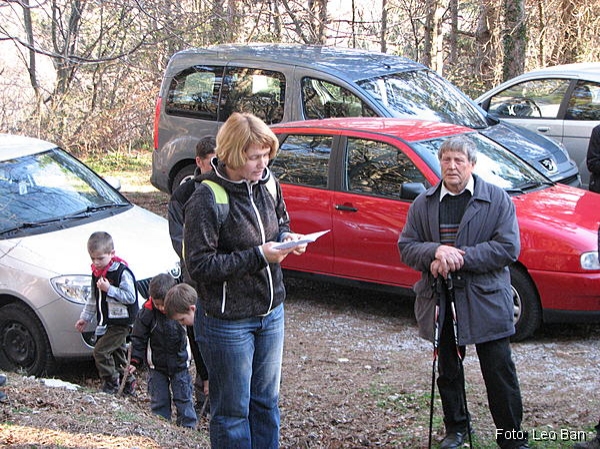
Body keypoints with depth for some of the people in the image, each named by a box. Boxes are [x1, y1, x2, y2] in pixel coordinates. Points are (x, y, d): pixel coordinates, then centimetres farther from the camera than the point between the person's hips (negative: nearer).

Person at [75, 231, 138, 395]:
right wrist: (85, 317, 20)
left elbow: (130, 297, -20)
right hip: (105, 323, 8)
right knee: (117, 352, 13)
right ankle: (128, 382, 23)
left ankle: (111, 382, 0)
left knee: (100, 351, -12)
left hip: (121, 323, -8)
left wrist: (109, 289, -24)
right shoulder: (97, 272, 9)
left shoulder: (122, 272, -17)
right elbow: (93, 299, 20)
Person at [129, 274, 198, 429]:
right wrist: (136, 361, -10)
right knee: (159, 400, 6)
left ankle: (188, 427, 14)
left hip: (180, 364, 0)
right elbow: (138, 338, -3)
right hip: (156, 365, 0)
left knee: (184, 399, 5)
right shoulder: (147, 312, -13)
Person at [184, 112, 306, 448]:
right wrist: (258, 256, -25)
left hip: (271, 313, 7)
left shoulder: (268, 183, 0)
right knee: (233, 410, 7)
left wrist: (287, 238, -6)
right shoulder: (207, 199, -20)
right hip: (227, 320, -6)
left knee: (266, 401, 18)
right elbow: (200, 266, -21)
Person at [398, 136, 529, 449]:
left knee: (499, 373, 0)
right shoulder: (423, 203, 7)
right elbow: (406, 246, 3)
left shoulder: (497, 200, -3)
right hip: (440, 302, 4)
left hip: (485, 302, -3)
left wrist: (459, 258, -19)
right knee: (447, 370, 16)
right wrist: (435, 251, -19)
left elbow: (508, 247, -11)